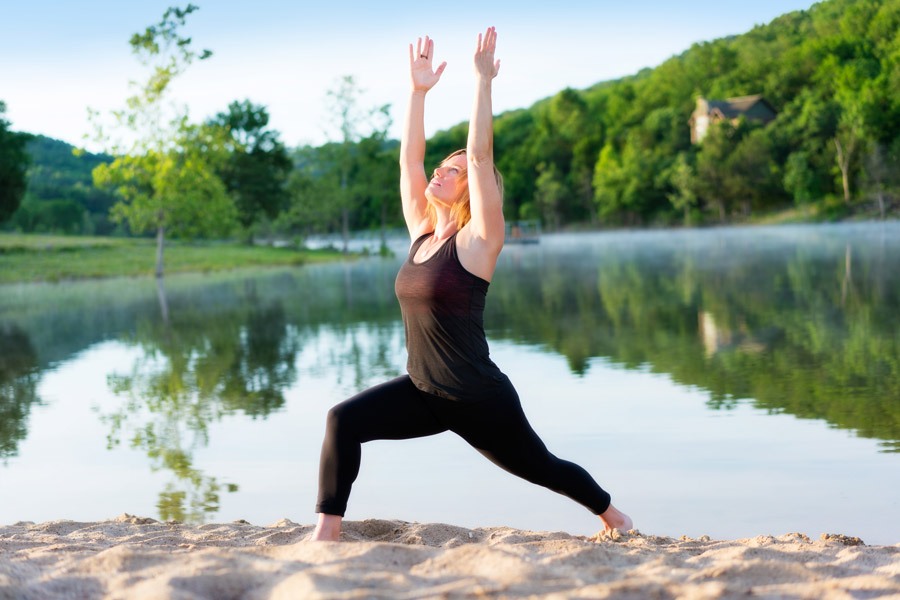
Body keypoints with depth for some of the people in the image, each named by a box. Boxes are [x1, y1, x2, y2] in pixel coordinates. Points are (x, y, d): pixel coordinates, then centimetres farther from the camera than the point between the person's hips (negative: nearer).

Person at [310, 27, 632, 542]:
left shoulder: (477, 242, -13)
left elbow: (481, 154, -21)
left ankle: (613, 514, 42)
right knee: (345, 420, -16)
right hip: (422, 393, 6)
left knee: (541, 467, 15)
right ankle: (328, 531, -12)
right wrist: (419, 91, 1)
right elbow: (410, 158, 4)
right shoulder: (422, 233, 5)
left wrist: (483, 81, -21)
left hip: (480, 400, -6)